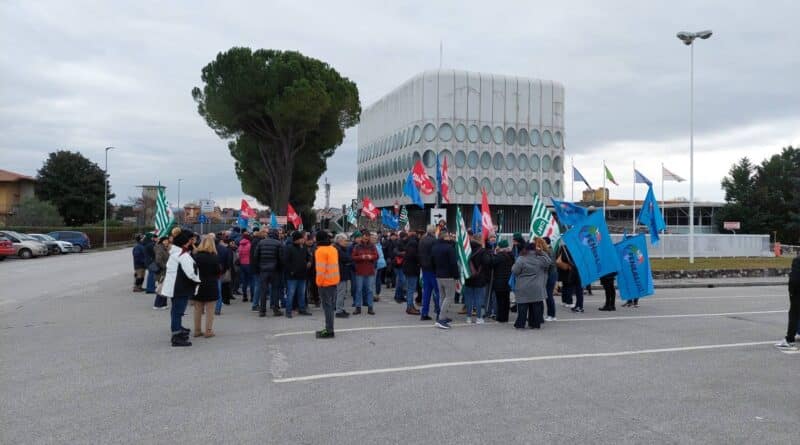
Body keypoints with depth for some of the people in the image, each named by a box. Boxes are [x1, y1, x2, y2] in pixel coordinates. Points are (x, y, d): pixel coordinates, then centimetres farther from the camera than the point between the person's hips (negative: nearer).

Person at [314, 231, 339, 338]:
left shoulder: (320, 250, -13)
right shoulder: (333, 249, 12)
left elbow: (321, 268, -18)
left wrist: (319, 282, -11)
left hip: (325, 282, -8)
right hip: (334, 281, 8)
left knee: (327, 306, -6)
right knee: (331, 305, 14)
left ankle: (329, 330, -5)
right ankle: (329, 328, 21)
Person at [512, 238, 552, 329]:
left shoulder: (521, 258, -12)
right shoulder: (541, 258, -4)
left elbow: (514, 271, -11)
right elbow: (549, 263, 13)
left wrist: (514, 265, 10)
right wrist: (542, 252, 10)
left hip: (523, 288, -2)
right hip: (537, 288, 2)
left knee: (523, 306, 4)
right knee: (536, 306, 10)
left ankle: (520, 324, 5)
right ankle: (535, 323, 13)